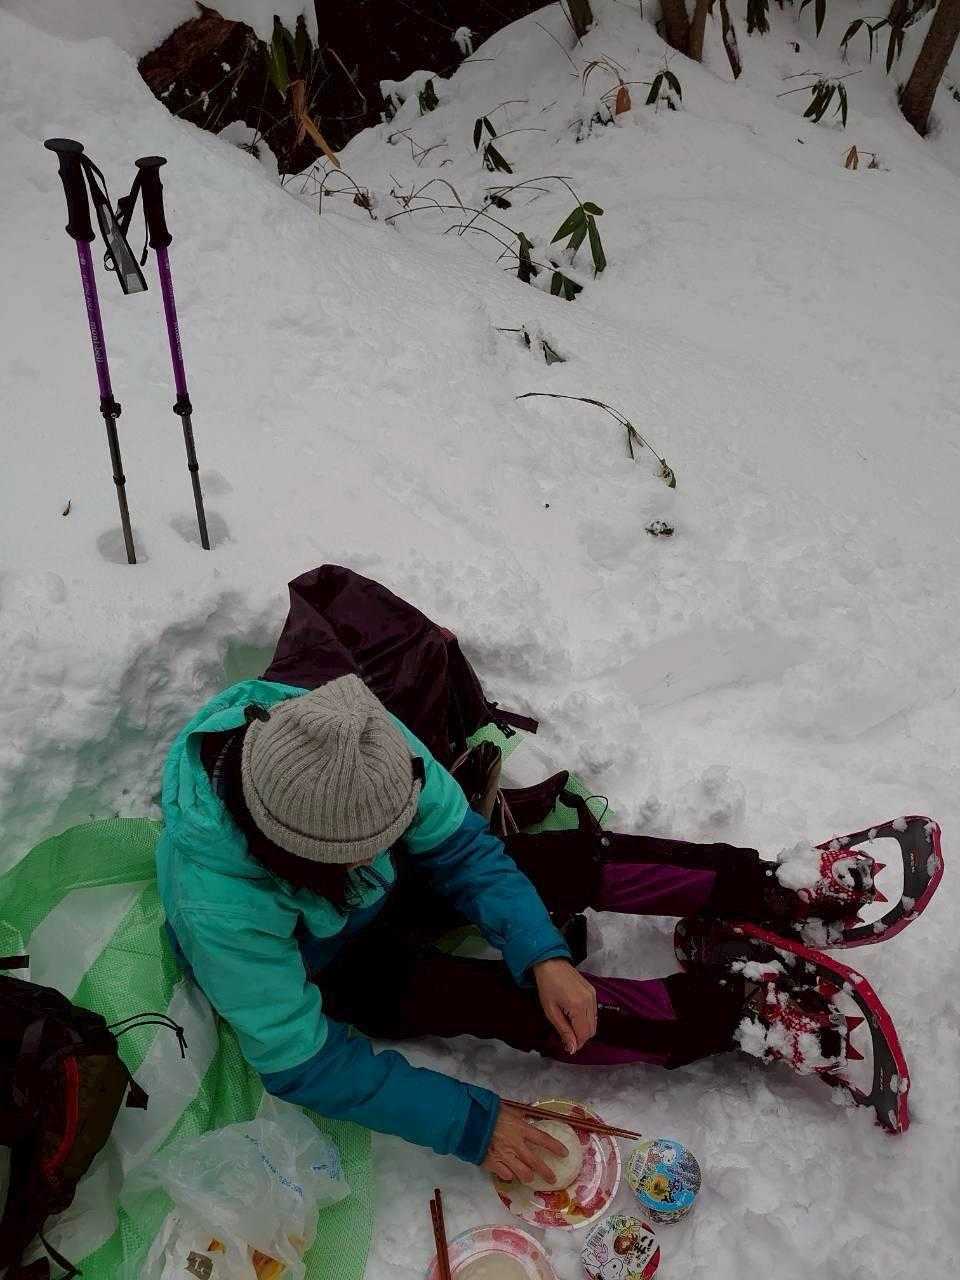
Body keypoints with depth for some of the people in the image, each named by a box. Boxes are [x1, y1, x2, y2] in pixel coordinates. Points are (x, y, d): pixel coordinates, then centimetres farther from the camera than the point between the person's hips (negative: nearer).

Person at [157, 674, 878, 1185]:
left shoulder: (354, 742, -30)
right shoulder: (217, 905, -40)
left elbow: (459, 846, -18)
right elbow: (306, 1064, -30)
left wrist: (544, 953, -30)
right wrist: (470, 1126, -30)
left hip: (387, 895, 4)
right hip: (321, 978, -4)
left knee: (572, 862, -13)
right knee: (499, 1001, -24)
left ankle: (774, 887, -2)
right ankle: (742, 1017, -14)